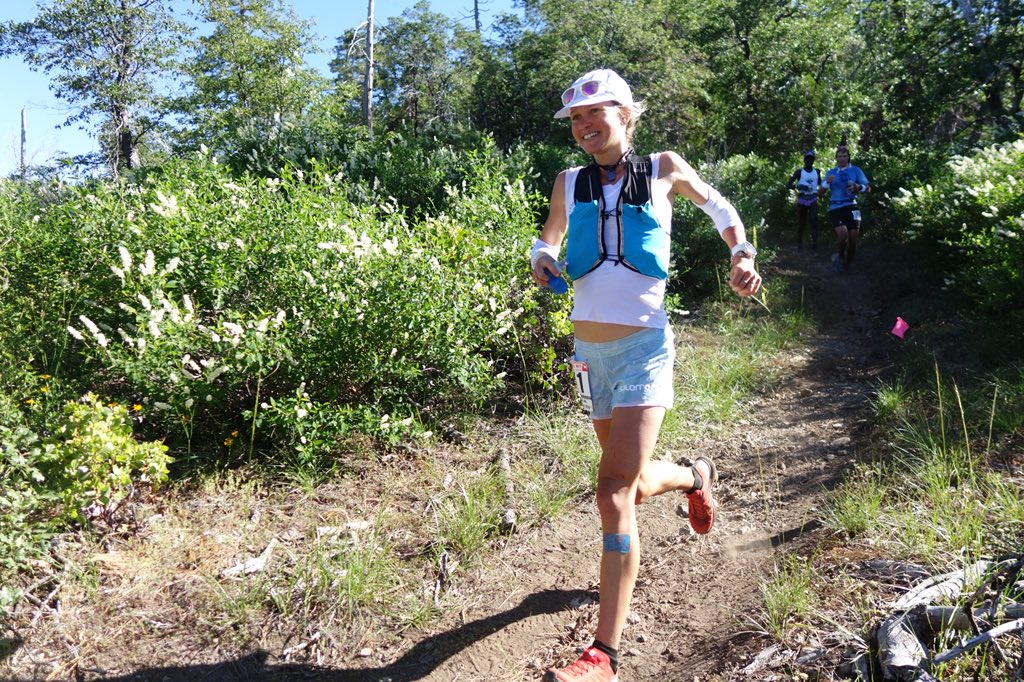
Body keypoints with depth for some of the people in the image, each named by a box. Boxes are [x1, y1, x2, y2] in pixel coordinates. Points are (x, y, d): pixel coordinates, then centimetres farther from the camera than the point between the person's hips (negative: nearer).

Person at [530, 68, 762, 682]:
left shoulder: (664, 170, 1)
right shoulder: (570, 183, 6)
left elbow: (717, 205, 19)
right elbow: (549, 237, 20)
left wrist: (743, 254, 6)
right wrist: (543, 261, -2)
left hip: (643, 347, -4)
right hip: (590, 351, 4)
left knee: (615, 491, -16)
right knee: (635, 485, 19)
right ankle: (698, 475, 54)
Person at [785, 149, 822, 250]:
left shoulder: (817, 172, 7)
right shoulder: (799, 172, -3)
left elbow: (820, 184, 19)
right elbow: (788, 185, -12)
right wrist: (798, 186, -30)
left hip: (813, 200, 1)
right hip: (802, 201, -1)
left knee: (814, 220, -18)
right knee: (801, 223, 6)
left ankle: (814, 243, -22)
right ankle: (799, 243, 24)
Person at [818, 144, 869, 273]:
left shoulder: (856, 170, 7)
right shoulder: (830, 173, 10)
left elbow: (867, 188, 2)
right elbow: (820, 192, 3)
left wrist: (857, 187, -20)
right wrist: (827, 182, -16)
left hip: (851, 207, 1)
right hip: (835, 208, -1)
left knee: (853, 238, -3)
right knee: (843, 234, -22)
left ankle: (847, 264, 18)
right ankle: (839, 256, 8)